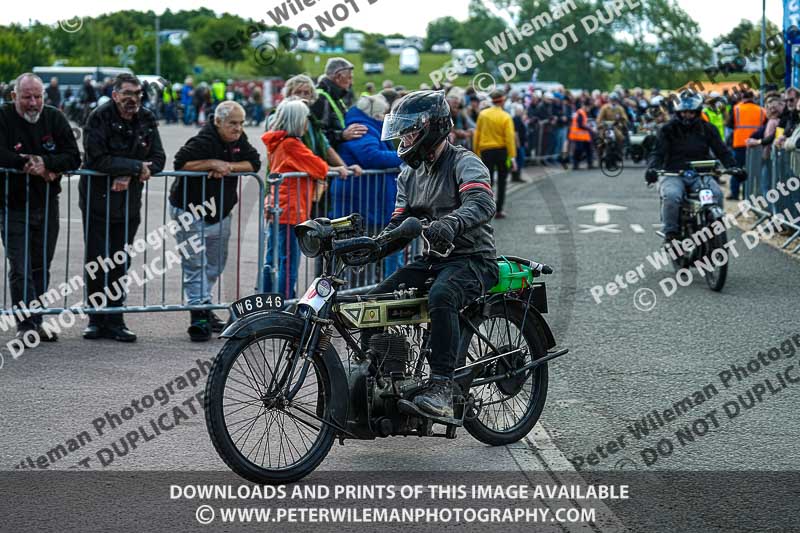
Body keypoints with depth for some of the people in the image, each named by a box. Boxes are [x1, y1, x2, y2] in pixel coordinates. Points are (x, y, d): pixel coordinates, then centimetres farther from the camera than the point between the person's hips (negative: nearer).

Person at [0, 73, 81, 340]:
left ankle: (37, 322, 21)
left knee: (41, 266, 11)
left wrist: (44, 162, -21)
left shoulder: (54, 118, 0)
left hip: (47, 205, 4)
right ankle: (25, 324, -5)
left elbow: (73, 157, -6)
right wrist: (34, 166, -20)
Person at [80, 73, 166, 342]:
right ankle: (97, 320, 9)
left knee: (120, 264, 6)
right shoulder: (100, 118, -11)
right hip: (97, 201, -3)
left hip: (129, 203, 4)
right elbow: (98, 159, -21)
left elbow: (157, 159, -2)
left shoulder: (147, 120, 4)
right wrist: (136, 166, -20)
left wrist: (129, 176, -17)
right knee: (97, 263, -1)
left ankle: (114, 321, 11)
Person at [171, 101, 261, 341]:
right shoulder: (204, 140, -21)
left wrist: (227, 166, -18)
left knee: (215, 265, 14)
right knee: (195, 265, -9)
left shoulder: (238, 140, 2)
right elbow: (181, 162, -28)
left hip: (220, 214, 8)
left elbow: (254, 163, -4)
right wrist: (213, 163, -27)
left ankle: (205, 309, 26)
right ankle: (198, 319, -12)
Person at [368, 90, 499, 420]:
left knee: (441, 297, -37)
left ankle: (442, 388, -38)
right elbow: (399, 224, 13)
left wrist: (451, 223, -51)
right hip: (431, 260, 8)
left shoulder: (464, 163, -10)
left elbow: (482, 203, -30)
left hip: (472, 259, -8)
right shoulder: (410, 174, 16)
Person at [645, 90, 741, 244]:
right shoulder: (668, 129, 6)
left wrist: (732, 166, -11)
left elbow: (722, 150, 8)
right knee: (671, 196, -34)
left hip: (700, 175, 2)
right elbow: (658, 152, -2)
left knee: (716, 193, -28)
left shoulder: (707, 129, 11)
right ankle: (670, 233, -20)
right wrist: (652, 168, -23)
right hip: (673, 175, -2)